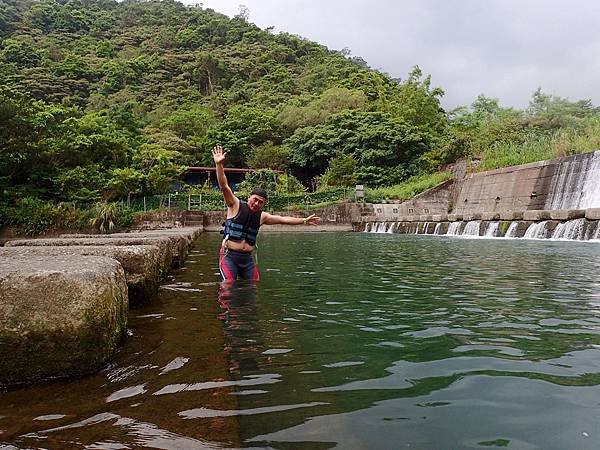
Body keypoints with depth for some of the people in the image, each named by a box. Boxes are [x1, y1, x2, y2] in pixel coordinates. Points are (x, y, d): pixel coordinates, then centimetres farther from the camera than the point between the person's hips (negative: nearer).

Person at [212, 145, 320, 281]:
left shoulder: (262, 216, 10)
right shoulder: (236, 206, -4)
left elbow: (284, 219, 18)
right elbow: (224, 186, -16)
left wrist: (304, 220, 20)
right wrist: (219, 164, -29)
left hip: (247, 258, 6)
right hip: (229, 256, -5)